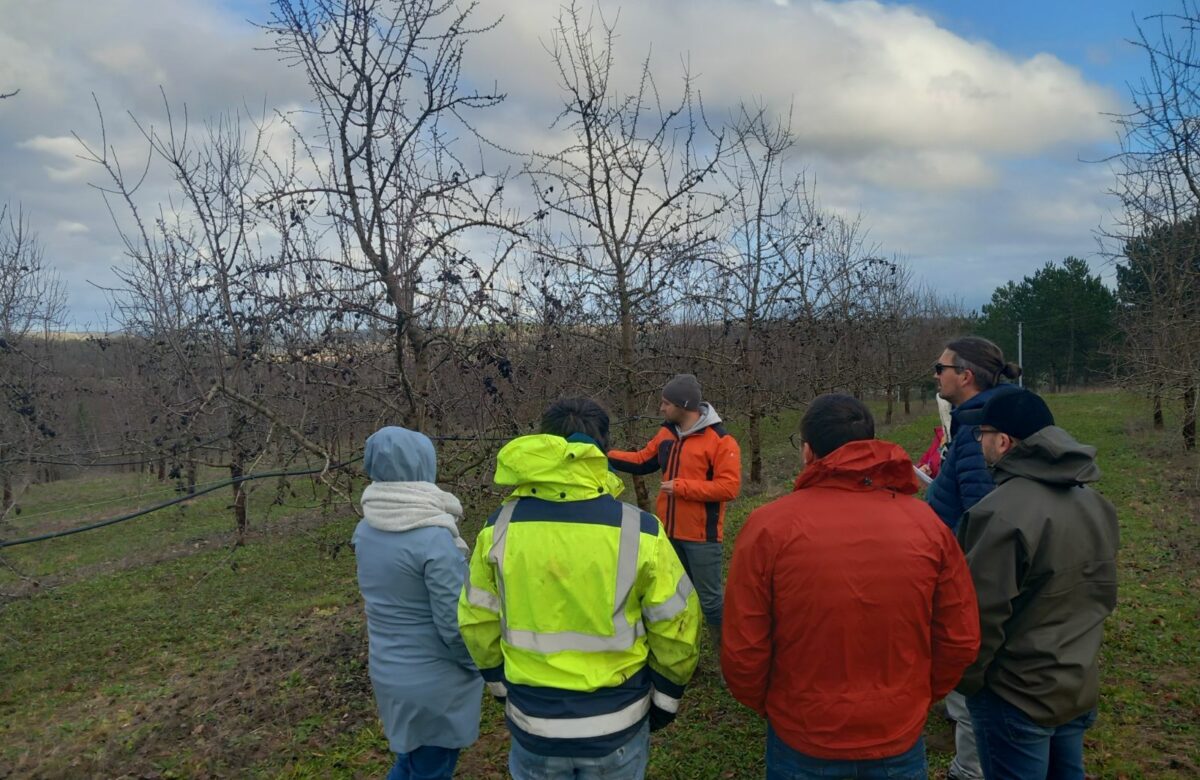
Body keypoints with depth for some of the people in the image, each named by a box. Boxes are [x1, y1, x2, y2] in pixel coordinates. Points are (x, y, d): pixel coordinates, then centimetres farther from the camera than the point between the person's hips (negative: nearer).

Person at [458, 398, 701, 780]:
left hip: (532, 724, 1)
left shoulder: (500, 527, -12)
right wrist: (665, 696, 8)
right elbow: (675, 628, -9)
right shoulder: (639, 530, -18)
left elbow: (477, 622, -1)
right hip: (617, 725, -1)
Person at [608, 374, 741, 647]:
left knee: (709, 598, 2)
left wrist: (680, 486, -20)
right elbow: (641, 460, 16)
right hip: (670, 533, 7)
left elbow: (729, 487, -21)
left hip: (701, 536, -7)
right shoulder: (666, 433, 7)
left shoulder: (721, 440, -16)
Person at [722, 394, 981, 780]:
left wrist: (765, 704, 6)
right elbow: (960, 640, -2)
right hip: (900, 739, 2)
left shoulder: (768, 526, -18)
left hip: (802, 740, -2)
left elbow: (743, 651, -14)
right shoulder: (927, 523, -9)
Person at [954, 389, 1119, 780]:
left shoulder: (1002, 514, -27)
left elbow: (982, 615, -22)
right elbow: (1104, 595, 12)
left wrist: (964, 681, -7)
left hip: (1017, 697, -8)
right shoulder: (1094, 503, 2)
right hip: (1080, 687, 8)